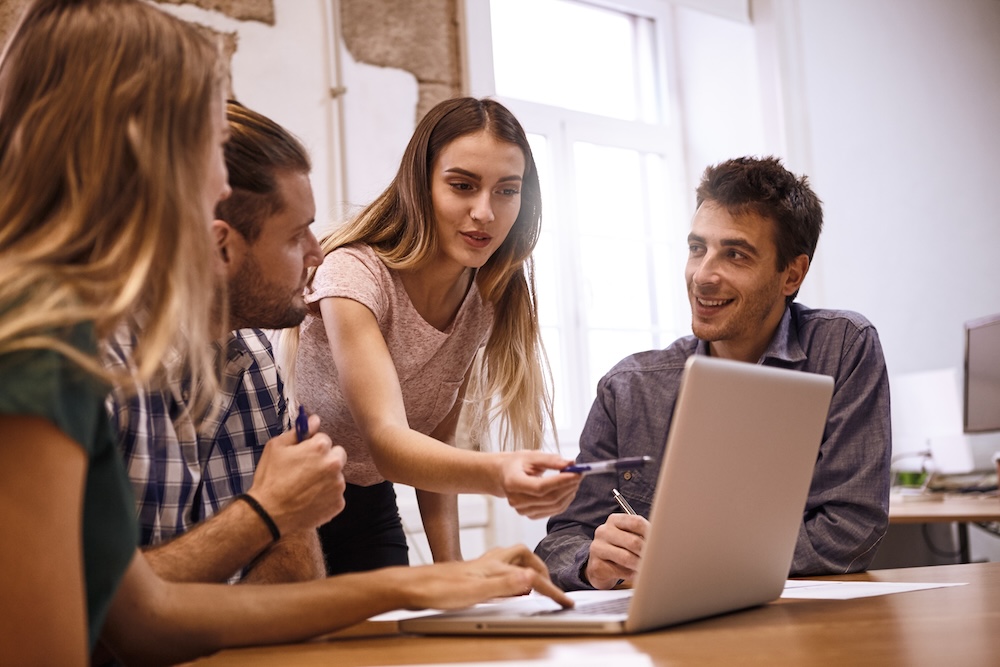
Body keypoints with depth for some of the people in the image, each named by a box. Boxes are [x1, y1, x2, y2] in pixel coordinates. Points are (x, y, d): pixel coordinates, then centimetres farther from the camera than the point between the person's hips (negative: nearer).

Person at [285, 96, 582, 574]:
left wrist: (451, 571, -8)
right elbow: (386, 441, -37)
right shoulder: (354, 274, -25)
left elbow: (437, 444, 2)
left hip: (369, 504, 6)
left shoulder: (482, 301, -5)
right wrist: (497, 474, -55)